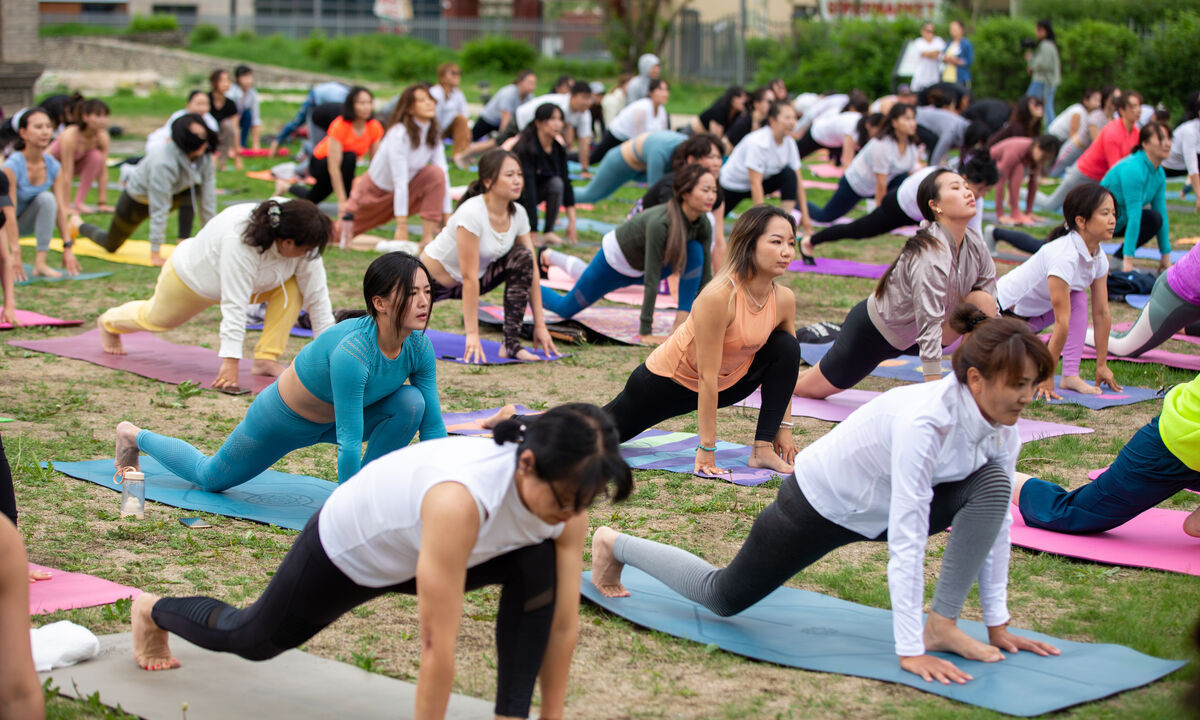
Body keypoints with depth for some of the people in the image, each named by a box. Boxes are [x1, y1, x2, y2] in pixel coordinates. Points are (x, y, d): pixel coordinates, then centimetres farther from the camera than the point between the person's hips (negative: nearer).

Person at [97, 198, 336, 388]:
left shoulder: (303, 243, -30)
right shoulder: (240, 241, -48)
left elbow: (316, 295, -23)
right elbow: (234, 305, -47)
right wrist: (230, 363, -49)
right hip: (192, 275, -5)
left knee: (294, 287, -22)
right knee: (155, 318, 20)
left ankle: (265, 359, -15)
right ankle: (108, 323, 53)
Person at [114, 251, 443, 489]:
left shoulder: (418, 345, -22)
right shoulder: (353, 350, -42)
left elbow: (433, 426, -15)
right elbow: (349, 443, -41)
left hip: (333, 419, 5)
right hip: (282, 419, -5)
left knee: (412, 402, -21)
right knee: (211, 477, 17)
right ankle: (135, 436, 42)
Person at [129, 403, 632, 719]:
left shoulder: (565, 497, -27)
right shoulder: (459, 500, -47)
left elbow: (564, 624, -16)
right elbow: (437, 645, -42)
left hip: (414, 552, 5)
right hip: (348, 549, -5)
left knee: (540, 566, -23)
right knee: (254, 640, 22)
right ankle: (152, 612, 53)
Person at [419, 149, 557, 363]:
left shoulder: (518, 214, -13)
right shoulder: (472, 213, -34)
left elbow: (532, 270, -8)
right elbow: (469, 278, -34)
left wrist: (540, 325, -12)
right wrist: (472, 335, -34)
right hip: (431, 279, -5)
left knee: (522, 257, -19)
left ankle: (511, 345, -17)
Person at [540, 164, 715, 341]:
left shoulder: (702, 223, -22)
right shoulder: (659, 223, -42)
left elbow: (706, 275, -15)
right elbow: (651, 280, -39)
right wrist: (645, 332, -36)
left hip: (640, 266, 6)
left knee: (696, 251, -16)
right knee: (564, 308, 9)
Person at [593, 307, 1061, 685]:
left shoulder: (1001, 426, -16)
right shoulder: (925, 420, -40)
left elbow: (997, 523, -6)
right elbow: (906, 541, -41)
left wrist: (998, 623, -7)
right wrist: (909, 651, -41)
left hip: (880, 509, 6)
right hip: (820, 504, -6)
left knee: (994, 483, -20)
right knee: (725, 598, 11)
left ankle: (942, 625, -10)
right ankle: (614, 545, 36)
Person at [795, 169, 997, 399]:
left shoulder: (974, 244, -12)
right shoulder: (931, 255, -34)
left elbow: (992, 316, -5)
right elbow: (929, 328, -37)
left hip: (908, 338, 7)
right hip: (873, 331, -7)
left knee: (983, 300, -14)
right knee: (806, 389, 3)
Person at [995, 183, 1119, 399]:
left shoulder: (1099, 258, -7)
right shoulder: (1064, 256, -33)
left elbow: (1102, 313, -1)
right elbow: (1062, 323, -32)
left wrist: (1102, 365, -1)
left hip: (1032, 316, 8)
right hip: (1001, 309, -8)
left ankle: (1071, 376, -12)